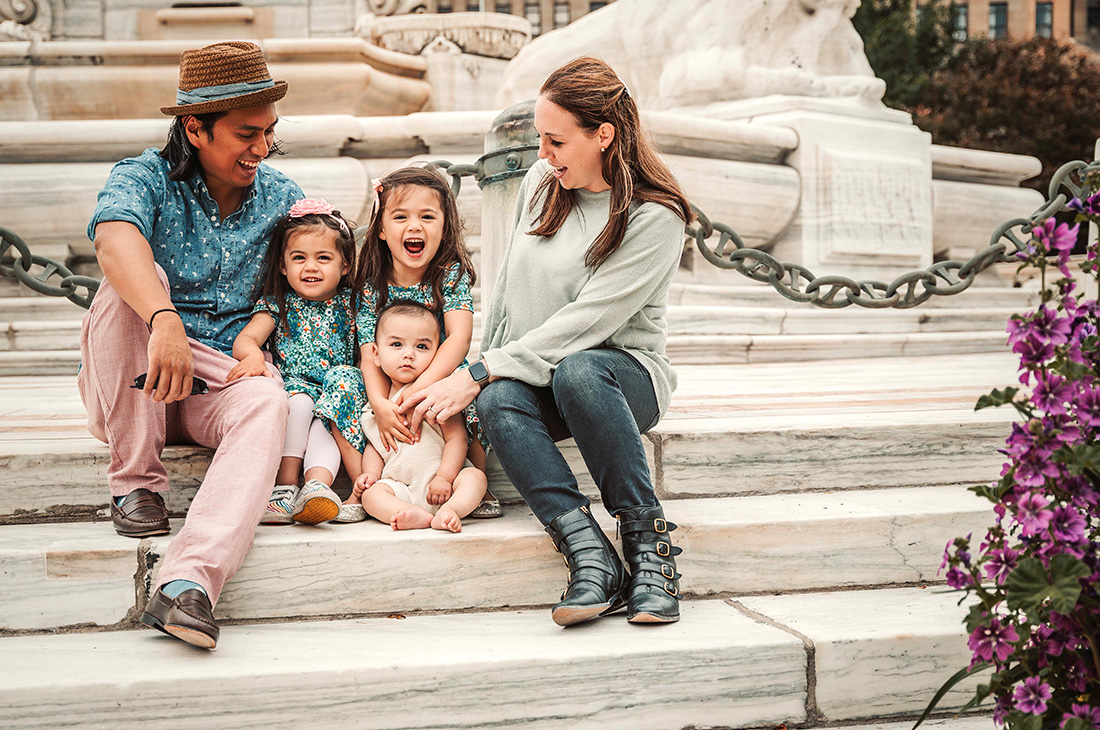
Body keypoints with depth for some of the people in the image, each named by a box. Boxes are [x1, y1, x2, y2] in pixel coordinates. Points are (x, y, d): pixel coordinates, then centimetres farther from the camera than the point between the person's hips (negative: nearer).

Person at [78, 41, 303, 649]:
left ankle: (188, 581, -51)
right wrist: (165, 322, -50)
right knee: (132, 285, -30)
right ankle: (135, 483, -20)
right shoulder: (144, 178, -7)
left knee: (268, 401, -33)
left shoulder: (282, 198, 6)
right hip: (131, 387, -1)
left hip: (225, 380, 2)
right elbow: (117, 240, -31)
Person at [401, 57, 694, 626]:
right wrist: (481, 374, 12)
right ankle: (591, 557, -42)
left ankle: (648, 540, -30)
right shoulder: (541, 181, 7)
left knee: (577, 372, -40)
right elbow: (507, 286, 17)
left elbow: (584, 323, -20)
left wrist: (477, 375, -22)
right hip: (528, 373, 4)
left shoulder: (655, 217, -12)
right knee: (499, 400, -32)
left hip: (624, 372, -4)